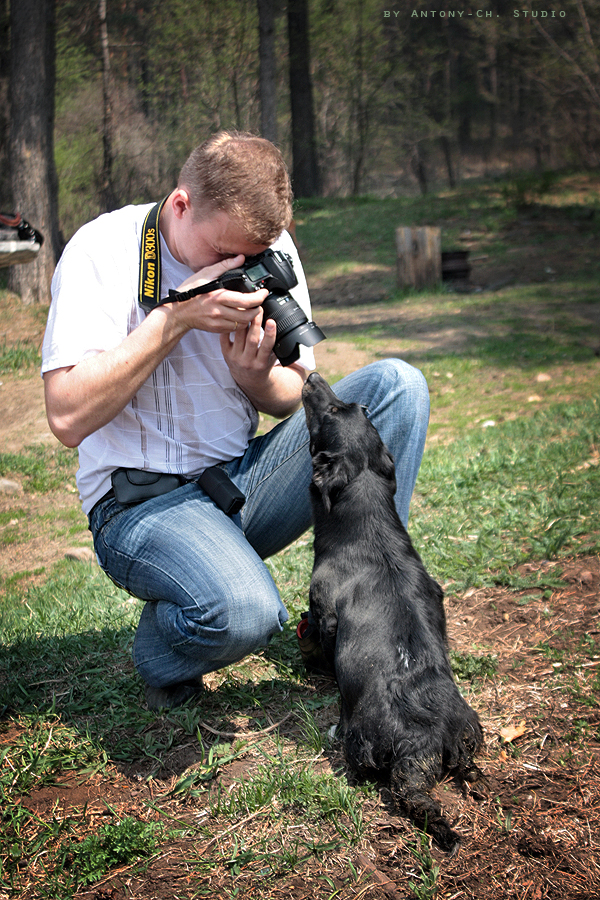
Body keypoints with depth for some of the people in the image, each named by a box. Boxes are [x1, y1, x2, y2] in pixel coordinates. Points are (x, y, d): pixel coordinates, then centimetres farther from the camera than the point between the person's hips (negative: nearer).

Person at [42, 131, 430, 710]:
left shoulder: (270, 250, 3)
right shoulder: (104, 249, -12)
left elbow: (297, 401, 8)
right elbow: (67, 417, -21)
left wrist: (257, 376, -16)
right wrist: (175, 317, -24)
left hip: (245, 478, 6)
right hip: (141, 500, -5)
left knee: (396, 385, -11)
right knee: (242, 613, -36)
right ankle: (164, 665, 4)